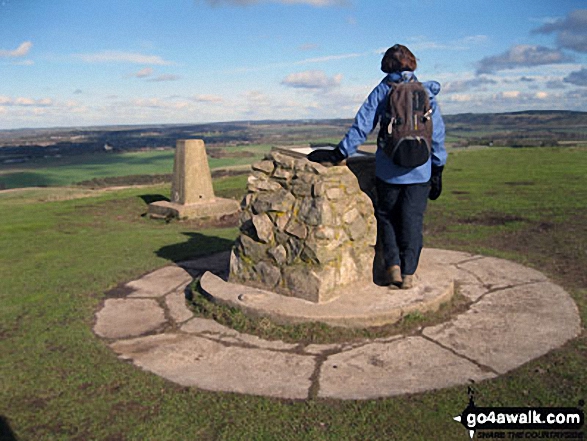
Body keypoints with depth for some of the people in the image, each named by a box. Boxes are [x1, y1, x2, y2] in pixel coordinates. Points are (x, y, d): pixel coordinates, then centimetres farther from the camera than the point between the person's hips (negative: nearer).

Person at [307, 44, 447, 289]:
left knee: (386, 217, 14)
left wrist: (338, 154, -1)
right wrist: (437, 170, 10)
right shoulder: (426, 93, 5)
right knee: (412, 221, 8)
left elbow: (362, 126, -5)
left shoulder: (381, 91, 0)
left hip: (389, 169, -1)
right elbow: (437, 133, 4)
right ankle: (408, 274, 10)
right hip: (420, 170, 1)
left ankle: (393, 266, 5)